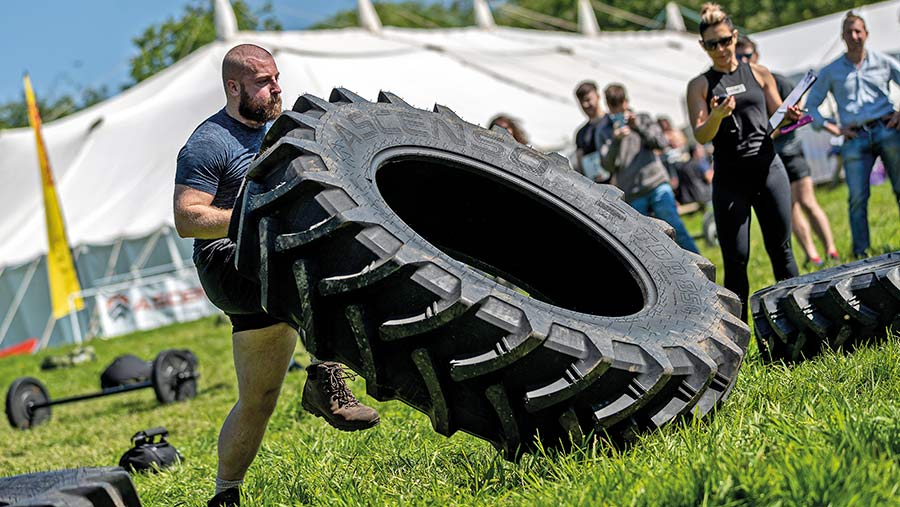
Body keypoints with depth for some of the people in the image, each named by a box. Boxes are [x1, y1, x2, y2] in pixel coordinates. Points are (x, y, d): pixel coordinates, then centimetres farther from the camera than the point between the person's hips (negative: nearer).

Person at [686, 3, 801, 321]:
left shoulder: (758, 74, 11)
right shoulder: (699, 86, 5)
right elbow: (701, 136, -4)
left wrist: (789, 116, -8)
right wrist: (717, 116, -25)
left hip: (768, 169, 2)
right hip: (729, 178, -2)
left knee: (781, 250, 5)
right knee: (736, 261, -2)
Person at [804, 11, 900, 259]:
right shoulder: (831, 71, 12)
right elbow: (811, 105, 13)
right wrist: (833, 128, 3)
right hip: (855, 137, 0)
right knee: (858, 197, -9)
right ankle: (861, 253, -7)